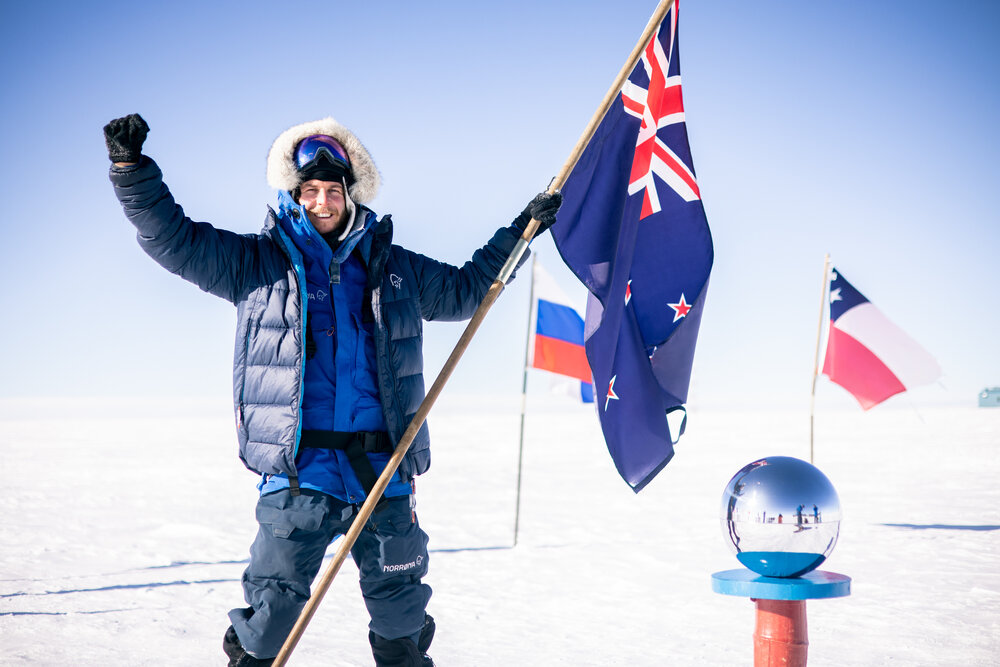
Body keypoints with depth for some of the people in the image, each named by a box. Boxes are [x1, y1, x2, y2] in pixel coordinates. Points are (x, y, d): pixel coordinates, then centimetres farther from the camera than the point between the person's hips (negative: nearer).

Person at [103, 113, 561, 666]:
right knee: (271, 611, -5)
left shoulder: (395, 268, 14)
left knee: (402, 618, 13)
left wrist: (520, 230, 25)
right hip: (298, 473, -2)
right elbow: (172, 238, 1)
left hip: (384, 472, 3)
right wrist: (131, 168, -11)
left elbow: (464, 290, 28)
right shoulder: (257, 264, 6)